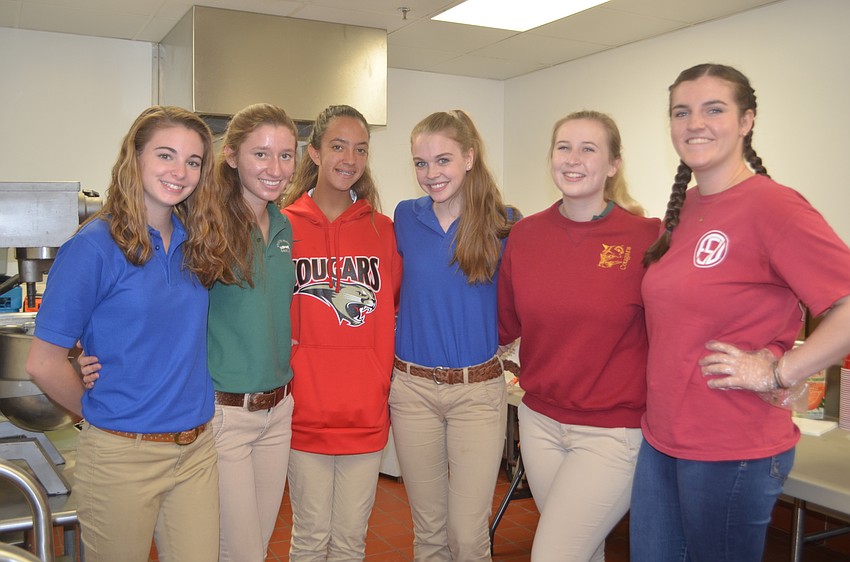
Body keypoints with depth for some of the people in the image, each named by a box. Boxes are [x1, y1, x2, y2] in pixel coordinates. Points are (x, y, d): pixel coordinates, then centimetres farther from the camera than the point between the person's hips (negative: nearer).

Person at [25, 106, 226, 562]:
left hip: (197, 451, 5)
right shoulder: (94, 246, -13)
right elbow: (44, 363, -10)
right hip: (122, 456, -5)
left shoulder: (194, 242, 4)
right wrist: (99, 414, 1)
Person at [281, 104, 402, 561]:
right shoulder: (284, 226, -3)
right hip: (306, 414, -2)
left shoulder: (382, 230, 4)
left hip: (366, 414, 2)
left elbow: (394, 313, 9)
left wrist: (382, 380, 2)